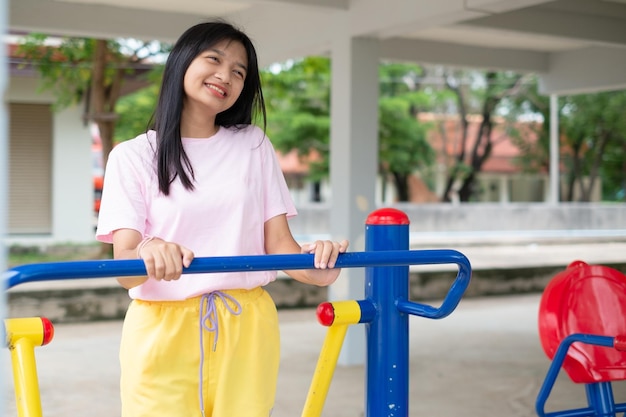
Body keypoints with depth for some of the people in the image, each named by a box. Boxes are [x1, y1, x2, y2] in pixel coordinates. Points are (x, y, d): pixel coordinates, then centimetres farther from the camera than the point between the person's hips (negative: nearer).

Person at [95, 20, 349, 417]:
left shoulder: (254, 145, 9)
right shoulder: (134, 155, 2)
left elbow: (278, 242, 2)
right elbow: (124, 267, -8)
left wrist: (315, 269, -20)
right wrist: (148, 253, -32)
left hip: (247, 328, 2)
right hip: (163, 328, -2)